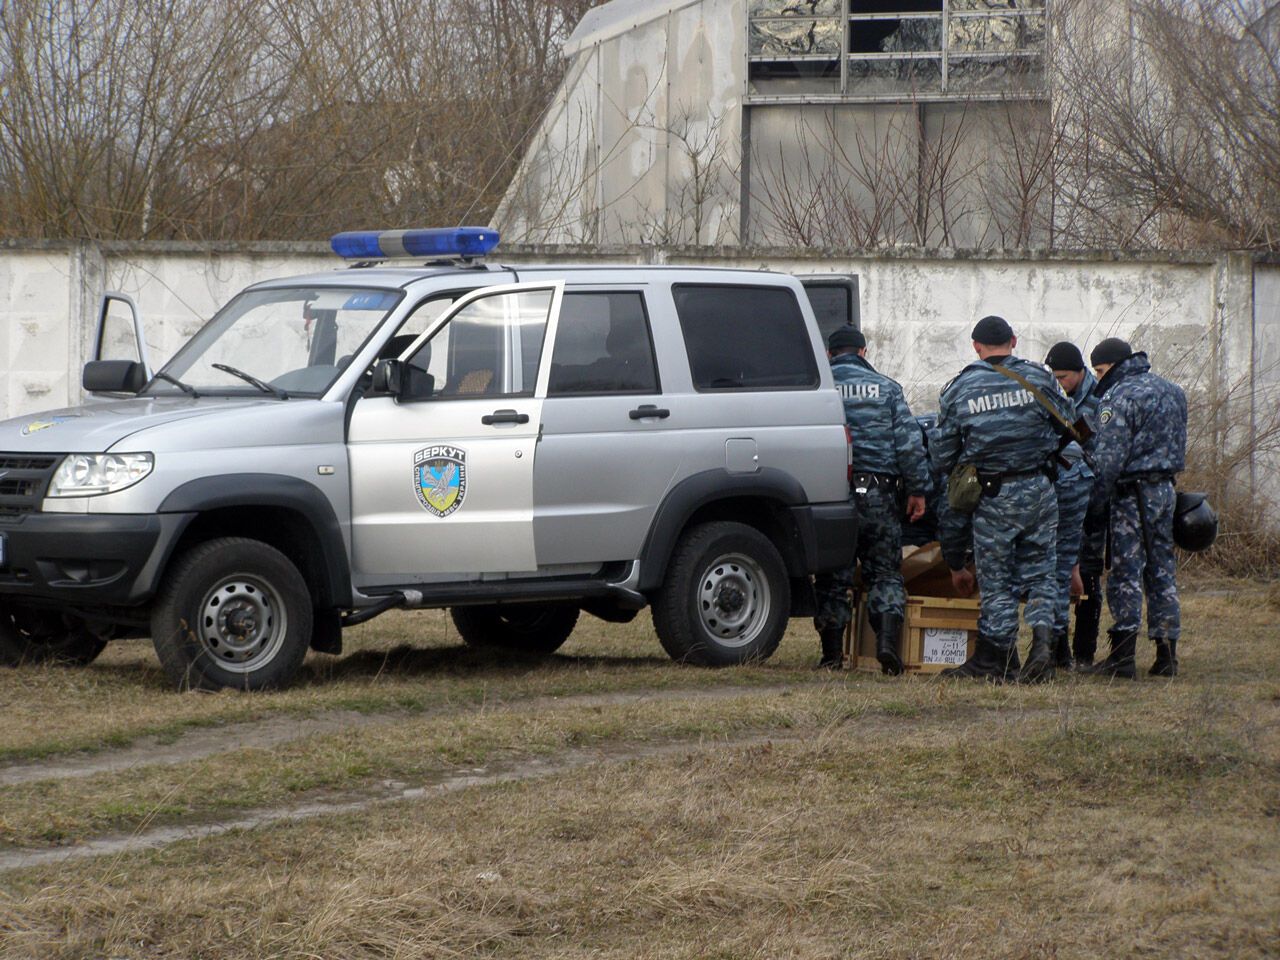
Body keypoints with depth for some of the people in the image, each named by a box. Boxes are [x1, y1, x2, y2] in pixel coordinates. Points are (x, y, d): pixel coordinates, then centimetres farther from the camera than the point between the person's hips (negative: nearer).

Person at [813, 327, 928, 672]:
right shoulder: (885, 388, 5)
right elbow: (909, 443, 1)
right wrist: (917, 490, 7)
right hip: (877, 495, 0)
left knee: (832, 576, 7)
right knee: (885, 573, 6)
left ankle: (831, 653, 7)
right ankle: (888, 640, -11)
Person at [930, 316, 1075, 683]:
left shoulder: (959, 389, -1)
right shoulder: (1038, 378, 1)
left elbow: (941, 454, 3)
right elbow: (1068, 427, 7)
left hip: (993, 497, -1)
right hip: (1039, 490, 1)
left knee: (996, 582, 6)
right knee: (1040, 573, 11)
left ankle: (991, 660, 9)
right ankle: (1042, 641, -7)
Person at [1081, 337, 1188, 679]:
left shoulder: (1120, 397, -12)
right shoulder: (1171, 391, 15)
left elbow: (1109, 457, -16)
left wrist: (1095, 501, -11)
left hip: (1134, 493, -8)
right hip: (1166, 489, 8)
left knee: (1126, 573, -6)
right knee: (1161, 571, 11)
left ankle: (1122, 657, -8)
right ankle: (1167, 655, 11)